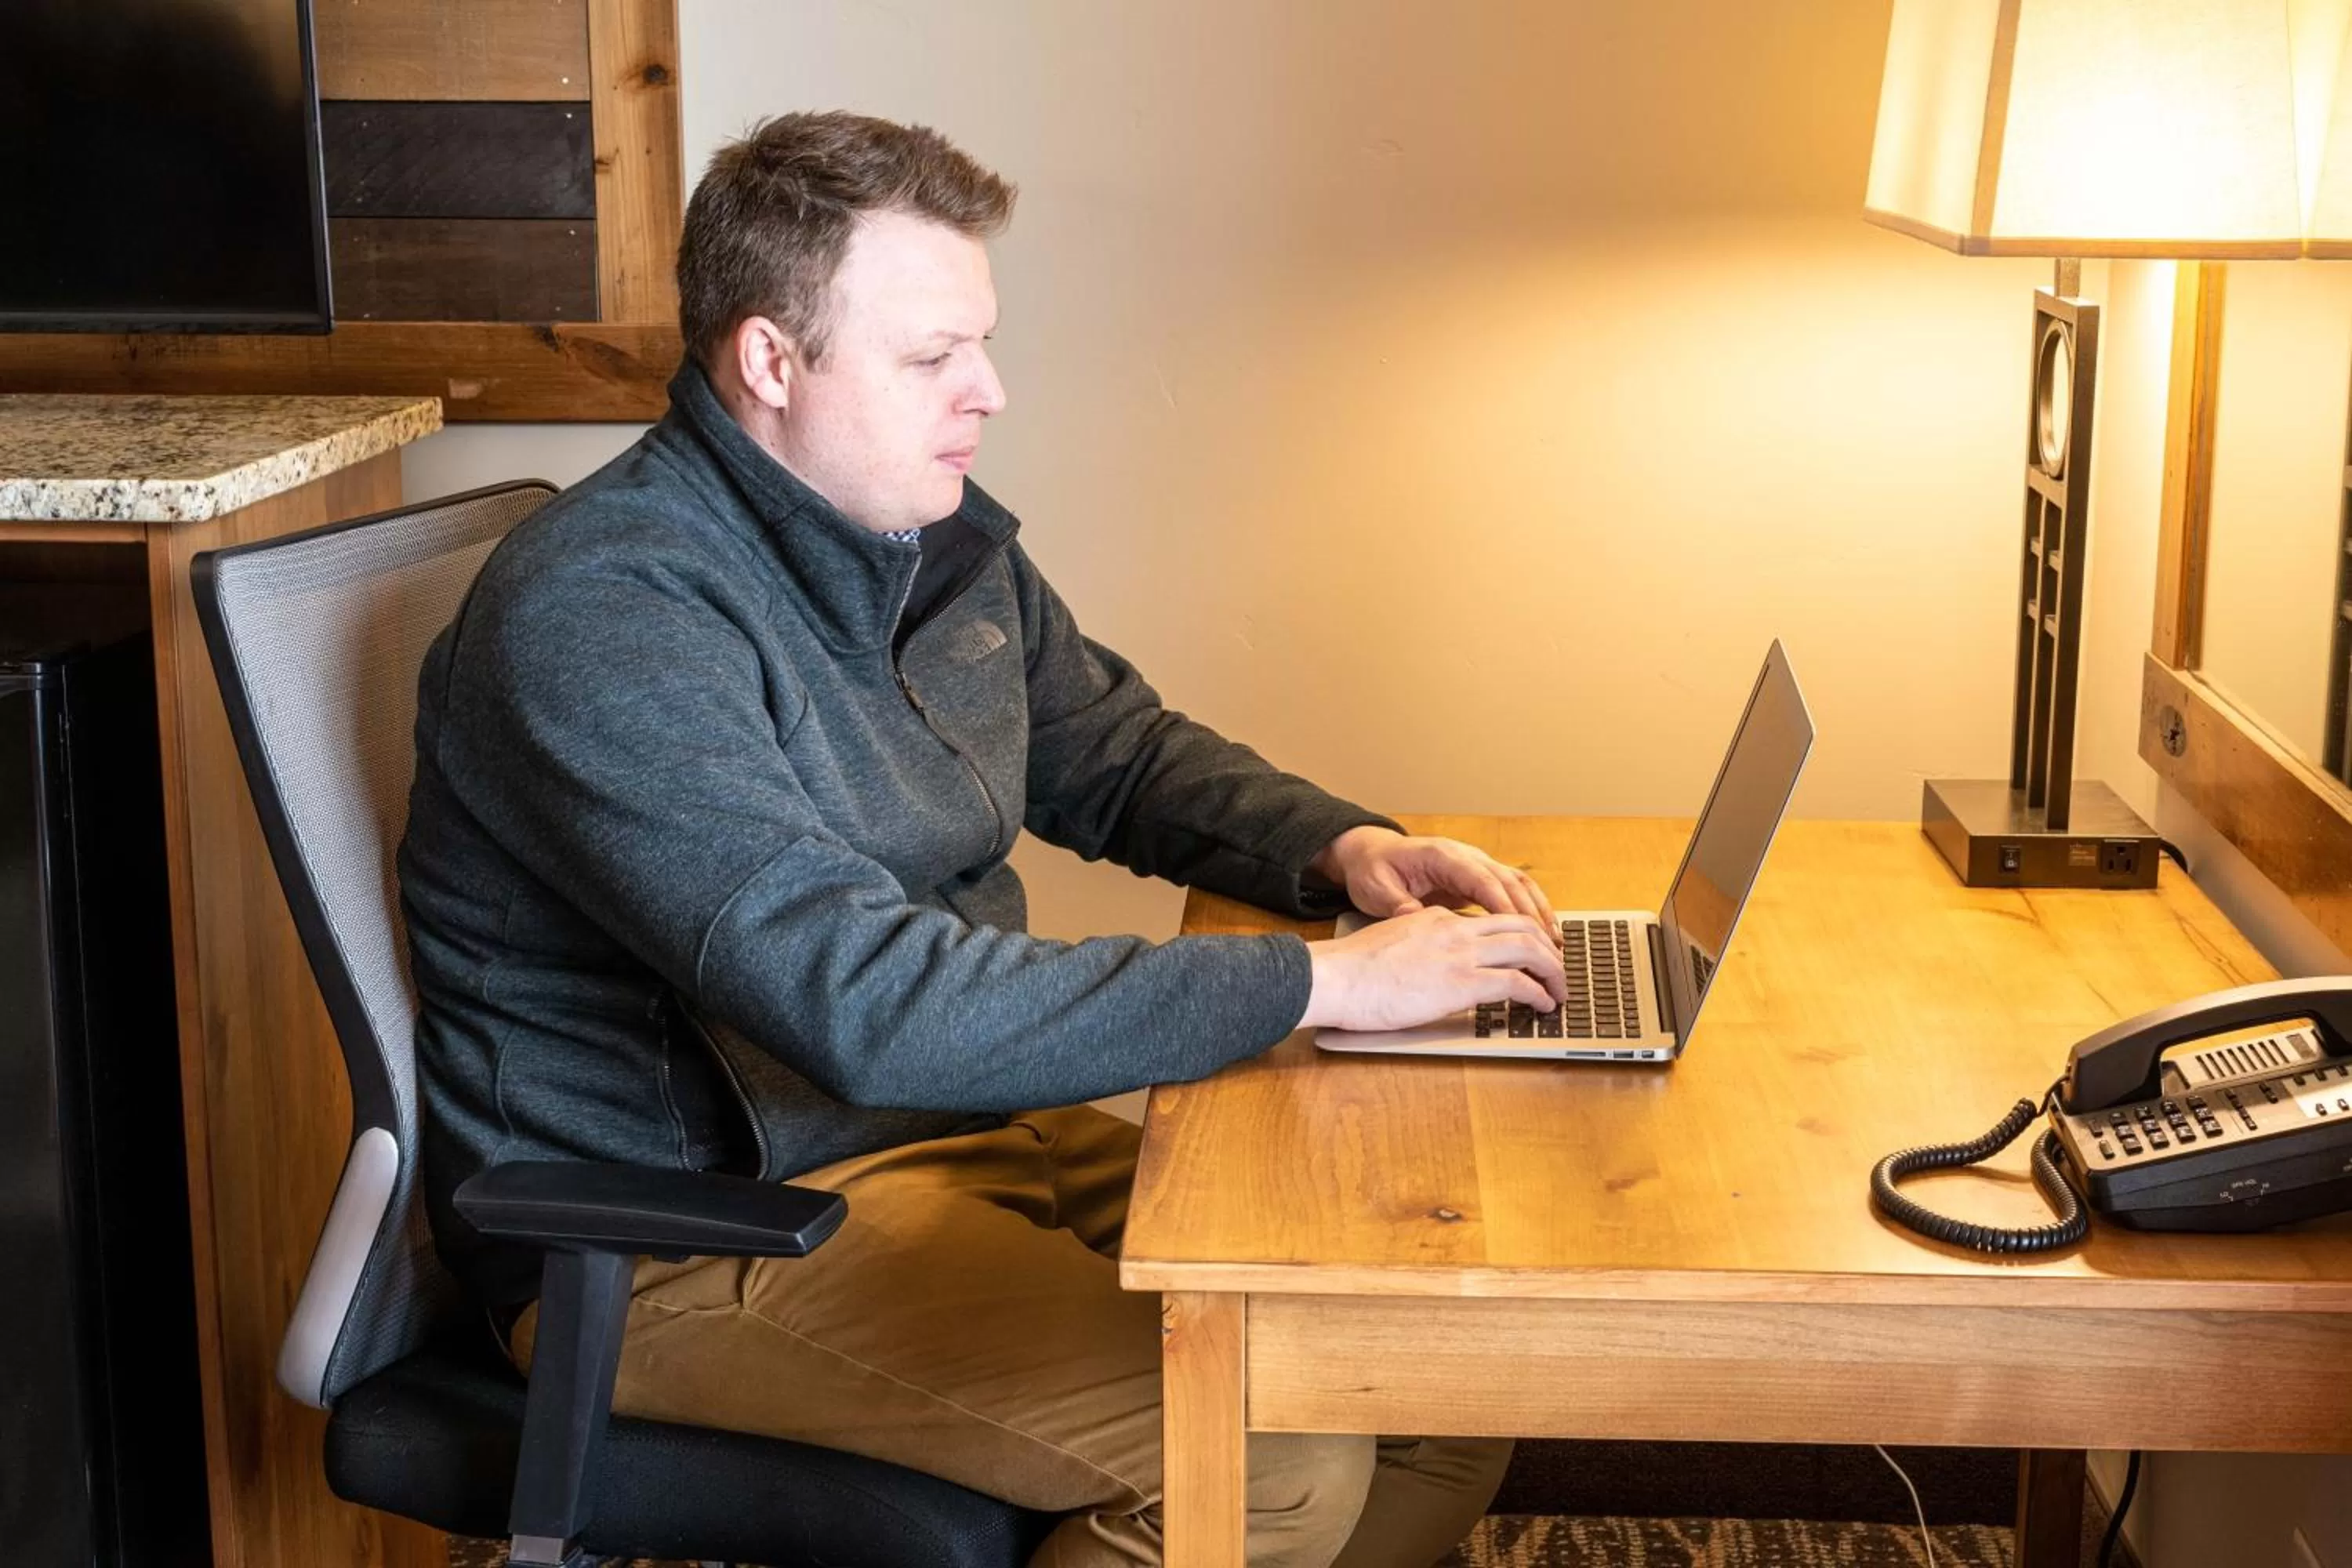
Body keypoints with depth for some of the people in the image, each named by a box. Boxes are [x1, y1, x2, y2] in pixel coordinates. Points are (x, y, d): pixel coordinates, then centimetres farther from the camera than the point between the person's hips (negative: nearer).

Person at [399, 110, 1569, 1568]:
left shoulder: (943, 539, 5)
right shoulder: (600, 622, -23)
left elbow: (1117, 751, 20)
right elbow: (869, 1007, -33)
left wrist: (1342, 847, -2)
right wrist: (1325, 983, -30)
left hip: (956, 1128, 8)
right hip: (687, 1229, -8)